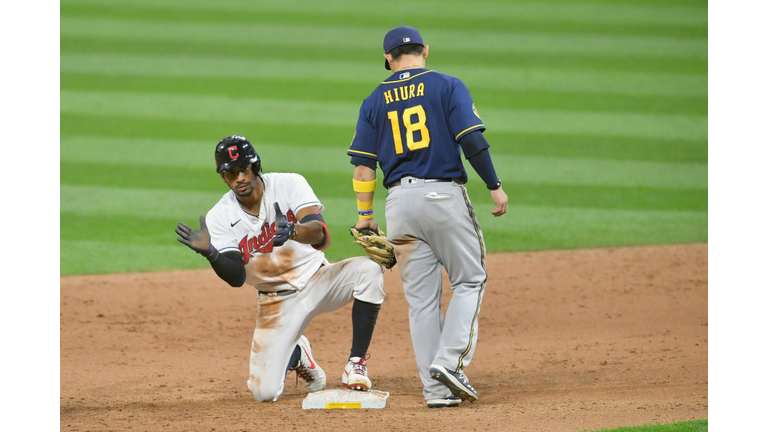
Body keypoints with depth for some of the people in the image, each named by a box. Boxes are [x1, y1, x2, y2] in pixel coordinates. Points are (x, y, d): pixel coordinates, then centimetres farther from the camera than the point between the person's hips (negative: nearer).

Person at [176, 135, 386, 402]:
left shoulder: (289, 185, -13)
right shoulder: (220, 217, -9)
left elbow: (320, 234, -28)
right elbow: (236, 277, -17)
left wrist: (292, 232, -51)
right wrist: (211, 254, -37)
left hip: (317, 282, -1)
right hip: (277, 303, 1)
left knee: (369, 270, -32)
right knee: (264, 392, -13)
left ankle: (356, 364, -17)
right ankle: (295, 355, 25)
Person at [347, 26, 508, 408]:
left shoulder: (375, 101, 10)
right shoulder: (447, 87, 1)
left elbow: (363, 163, 5)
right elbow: (471, 140, -9)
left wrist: (365, 214, 9)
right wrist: (495, 186, -2)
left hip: (399, 201, 3)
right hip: (443, 194, -3)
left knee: (421, 297, 7)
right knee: (469, 279, 9)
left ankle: (436, 389, 4)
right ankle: (450, 362, -11)